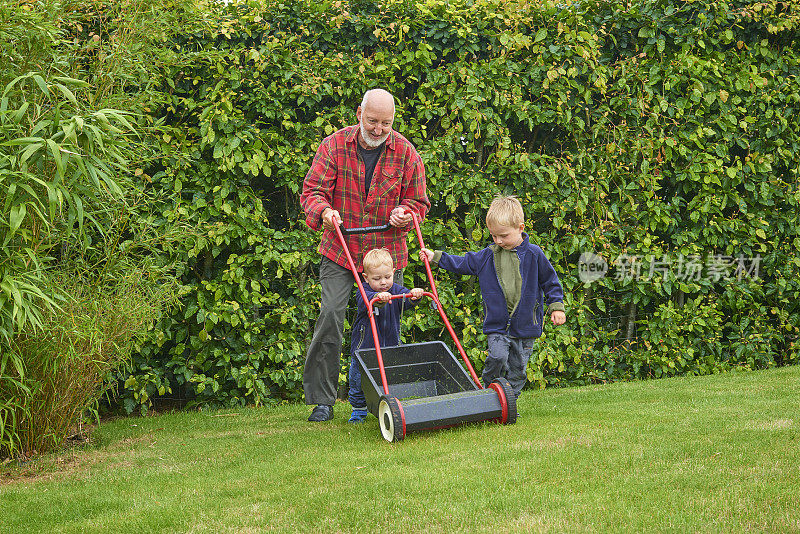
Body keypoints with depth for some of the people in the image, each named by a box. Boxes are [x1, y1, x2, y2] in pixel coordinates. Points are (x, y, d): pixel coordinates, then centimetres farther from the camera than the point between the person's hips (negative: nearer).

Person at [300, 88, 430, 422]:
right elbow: (312, 190, -5)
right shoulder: (334, 145, -3)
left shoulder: (405, 152, -1)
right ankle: (322, 400, -4)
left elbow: (418, 201, 6)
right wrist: (324, 211, -27)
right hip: (340, 248, -1)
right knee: (331, 313, -13)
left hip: (387, 252, 1)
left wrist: (404, 213, -17)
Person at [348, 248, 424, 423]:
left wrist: (414, 294, -42)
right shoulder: (363, 293, -13)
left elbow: (407, 300, -18)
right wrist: (379, 297, -57)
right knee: (358, 381, 9)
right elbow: (366, 300, -36)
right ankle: (358, 409, 28)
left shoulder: (396, 291, -1)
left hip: (390, 346, 2)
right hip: (364, 348, -2)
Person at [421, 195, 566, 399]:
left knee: (517, 368, 5)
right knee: (498, 358, -16)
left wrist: (556, 307, 2)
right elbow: (464, 263, 16)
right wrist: (436, 258, 14)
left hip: (525, 325, -1)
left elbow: (550, 281, 5)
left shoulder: (534, 255, -3)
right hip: (497, 324, 1)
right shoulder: (488, 255, 5)